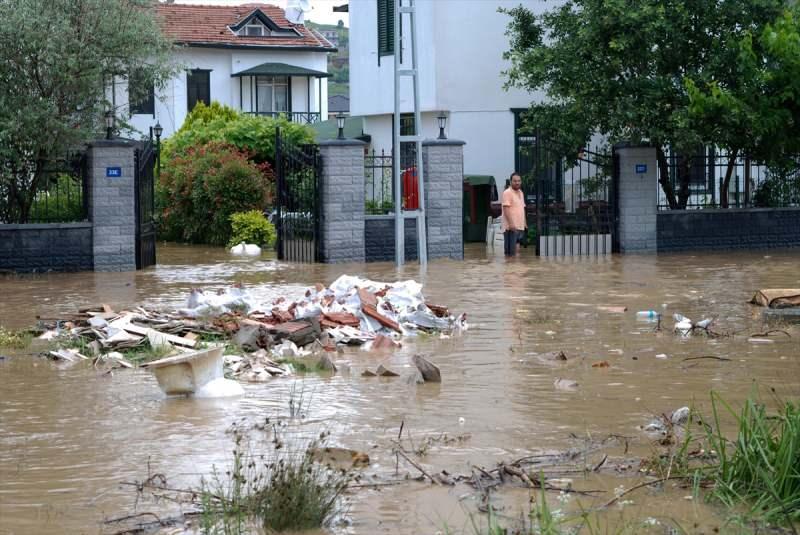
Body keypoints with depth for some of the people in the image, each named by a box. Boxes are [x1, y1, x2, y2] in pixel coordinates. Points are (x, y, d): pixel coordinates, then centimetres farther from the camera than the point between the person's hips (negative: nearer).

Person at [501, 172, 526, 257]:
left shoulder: (520, 193, 17)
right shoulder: (507, 192, -9)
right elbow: (506, 209, -16)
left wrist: (525, 223, 20)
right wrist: (511, 223, -23)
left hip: (520, 226, 8)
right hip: (511, 227, -8)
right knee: (510, 251, -7)